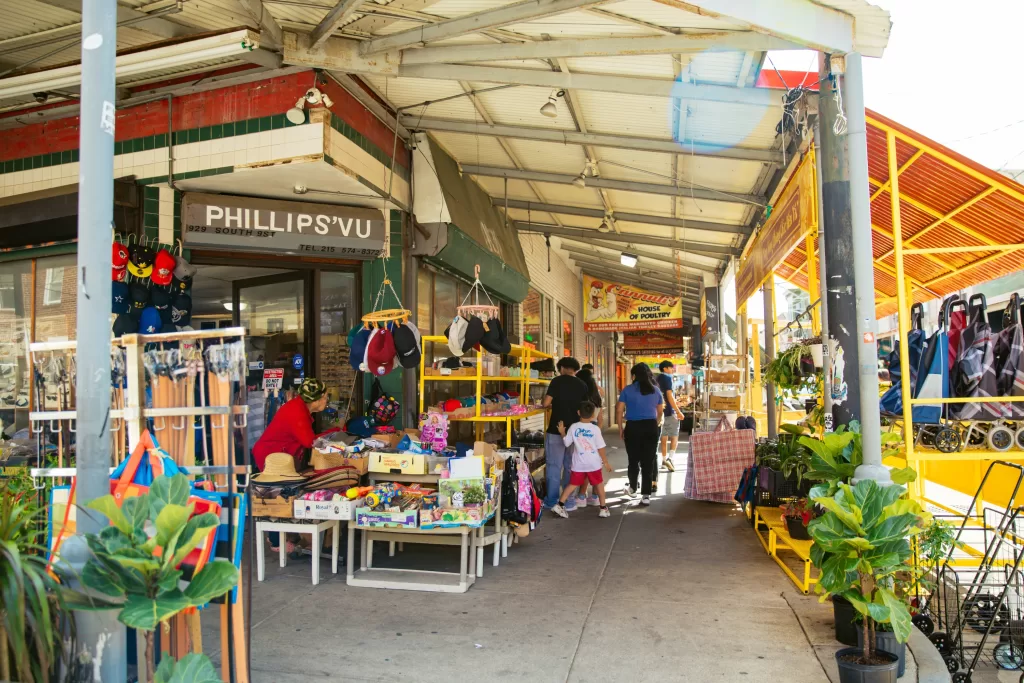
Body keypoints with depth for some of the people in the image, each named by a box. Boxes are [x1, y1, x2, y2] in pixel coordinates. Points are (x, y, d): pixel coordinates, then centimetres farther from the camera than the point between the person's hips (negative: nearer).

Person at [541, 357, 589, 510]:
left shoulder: (557, 381, -6)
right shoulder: (582, 386, 6)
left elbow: (546, 403, -10)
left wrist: (550, 405, 11)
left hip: (556, 430, -4)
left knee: (554, 466, 4)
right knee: (570, 466, 12)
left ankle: (551, 501, 9)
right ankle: (568, 501, 16)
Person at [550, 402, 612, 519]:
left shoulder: (573, 427, -5)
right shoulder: (595, 429, -9)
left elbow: (566, 442, 0)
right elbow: (600, 448, -7)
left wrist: (562, 432, 16)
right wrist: (605, 462, 3)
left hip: (578, 464, 1)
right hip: (594, 464, -1)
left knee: (573, 484, 11)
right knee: (599, 484, 15)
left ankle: (560, 505, 5)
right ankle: (603, 508, 20)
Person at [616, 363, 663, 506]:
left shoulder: (628, 390, -2)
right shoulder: (655, 391, 7)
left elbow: (619, 410, -3)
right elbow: (660, 412, 14)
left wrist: (620, 428, 6)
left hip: (633, 427, -2)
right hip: (651, 427, 2)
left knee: (633, 460, 14)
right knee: (649, 461, 3)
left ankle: (632, 489, 32)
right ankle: (646, 495, 2)